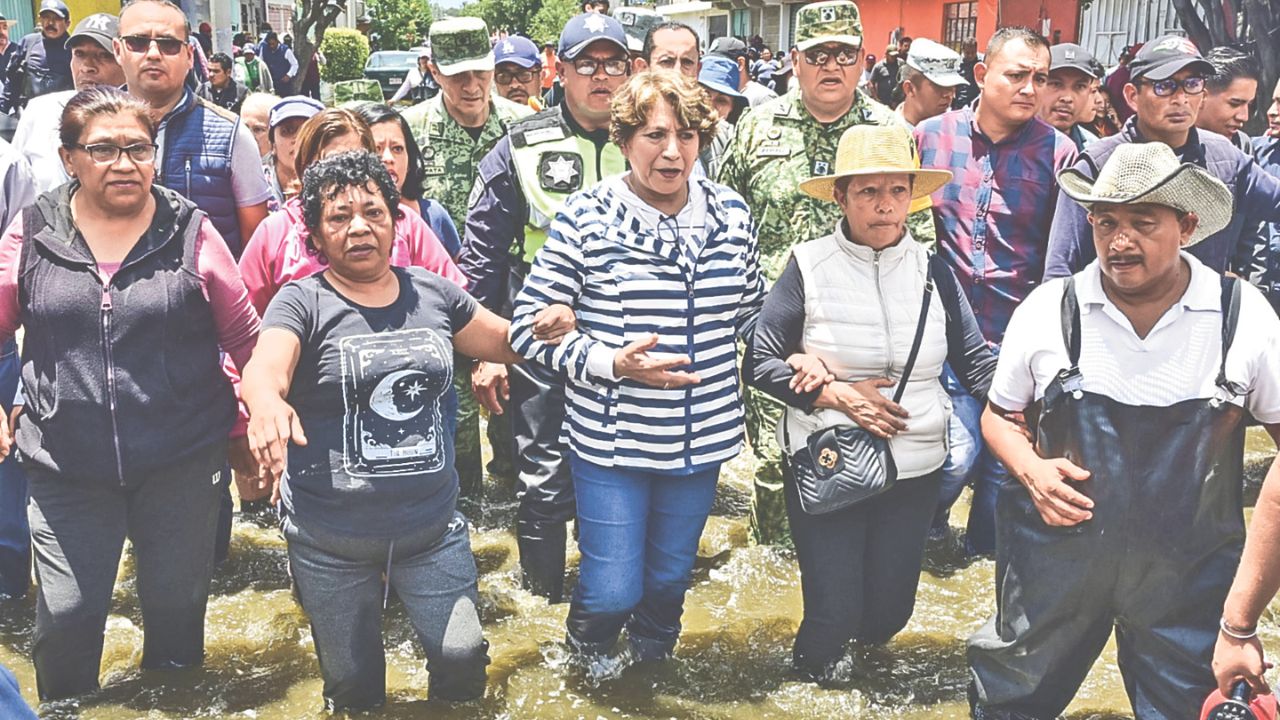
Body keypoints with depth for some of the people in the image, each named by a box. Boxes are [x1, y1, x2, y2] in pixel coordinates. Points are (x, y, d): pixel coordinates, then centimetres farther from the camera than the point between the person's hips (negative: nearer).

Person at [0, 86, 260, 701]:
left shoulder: (190, 232, -3)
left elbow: (245, 339, 3)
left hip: (181, 463, 0)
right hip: (67, 466, 1)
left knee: (178, 609, 13)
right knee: (65, 617, 3)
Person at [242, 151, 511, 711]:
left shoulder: (434, 294, 4)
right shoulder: (302, 302, -7)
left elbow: (507, 341, 17)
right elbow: (264, 368, -26)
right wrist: (266, 403, -50)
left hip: (434, 526, 2)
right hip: (330, 542, -2)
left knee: (463, 654, -5)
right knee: (352, 682, 12)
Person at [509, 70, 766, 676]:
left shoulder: (731, 213, 1)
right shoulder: (586, 217, -12)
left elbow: (752, 311, 16)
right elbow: (529, 326, -11)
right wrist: (612, 362, -21)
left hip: (702, 438, 4)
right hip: (611, 438, -3)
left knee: (671, 576, 20)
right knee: (614, 589, 4)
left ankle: (653, 664, 52)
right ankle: (590, 643, 42)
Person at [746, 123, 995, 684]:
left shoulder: (932, 270, 0)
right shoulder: (808, 266, -8)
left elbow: (977, 362, -1)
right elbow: (759, 364, -8)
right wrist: (835, 394, -18)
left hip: (915, 468, 3)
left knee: (888, 613, 12)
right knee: (834, 614, 1)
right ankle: (811, 670, 36)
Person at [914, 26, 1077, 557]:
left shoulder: (1058, 152, -2)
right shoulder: (931, 136, 1)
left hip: (1022, 339, 1)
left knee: (1007, 460, 10)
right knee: (957, 456, -7)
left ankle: (985, 553, 36)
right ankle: (923, 526, 26)